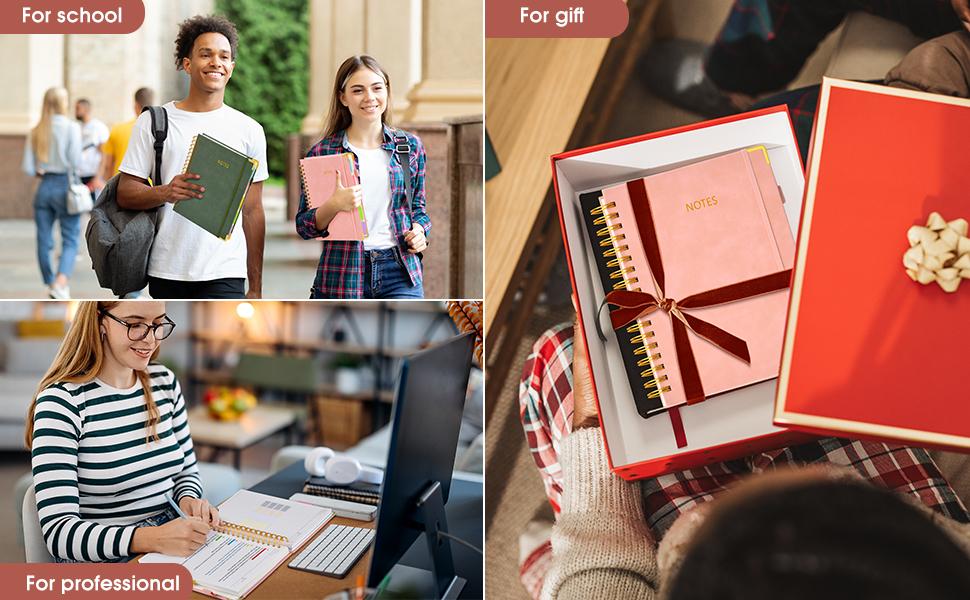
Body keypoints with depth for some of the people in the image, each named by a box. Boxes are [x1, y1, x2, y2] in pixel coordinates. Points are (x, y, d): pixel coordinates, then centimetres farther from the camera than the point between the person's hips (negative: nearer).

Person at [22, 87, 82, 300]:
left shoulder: (36, 131, 5)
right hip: (65, 186, -4)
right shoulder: (71, 127, -8)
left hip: (44, 187, 5)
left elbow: (28, 167, 3)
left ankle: (50, 284, 20)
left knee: (44, 241, 10)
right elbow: (75, 162, -15)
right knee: (70, 241, -1)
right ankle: (60, 282, -19)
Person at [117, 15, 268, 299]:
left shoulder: (249, 130, 7)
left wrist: (256, 287, 6)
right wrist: (165, 192, -20)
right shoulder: (152, 122, 5)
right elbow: (125, 193, 2)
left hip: (224, 276, -1)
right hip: (165, 272, 1)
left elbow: (252, 212, 8)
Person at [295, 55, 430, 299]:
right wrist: (334, 205, -18)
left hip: (400, 270, 1)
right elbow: (304, 227, 1)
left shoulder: (410, 146, 9)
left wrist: (420, 231, -2)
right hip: (342, 275, 0)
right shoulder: (322, 151, 1)